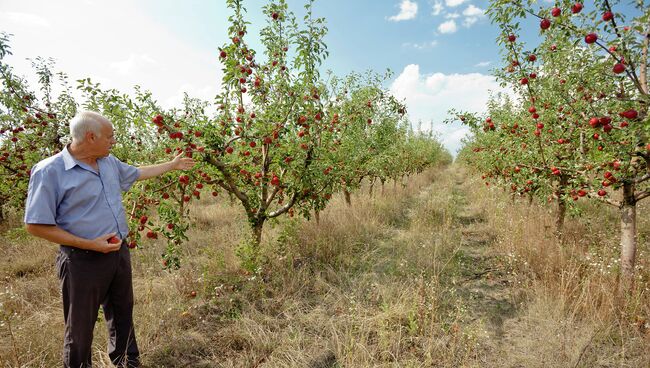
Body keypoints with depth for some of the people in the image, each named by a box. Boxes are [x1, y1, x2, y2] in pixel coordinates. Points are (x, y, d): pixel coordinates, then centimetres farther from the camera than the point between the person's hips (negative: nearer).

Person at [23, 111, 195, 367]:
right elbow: (35, 225, -16)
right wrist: (90, 244, -21)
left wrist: (173, 165, 27)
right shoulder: (49, 171, -18)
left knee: (123, 314, 23)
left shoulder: (109, 162, 3)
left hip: (119, 252, 7)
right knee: (80, 328, 11)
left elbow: (138, 173, 22)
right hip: (83, 261, -7)